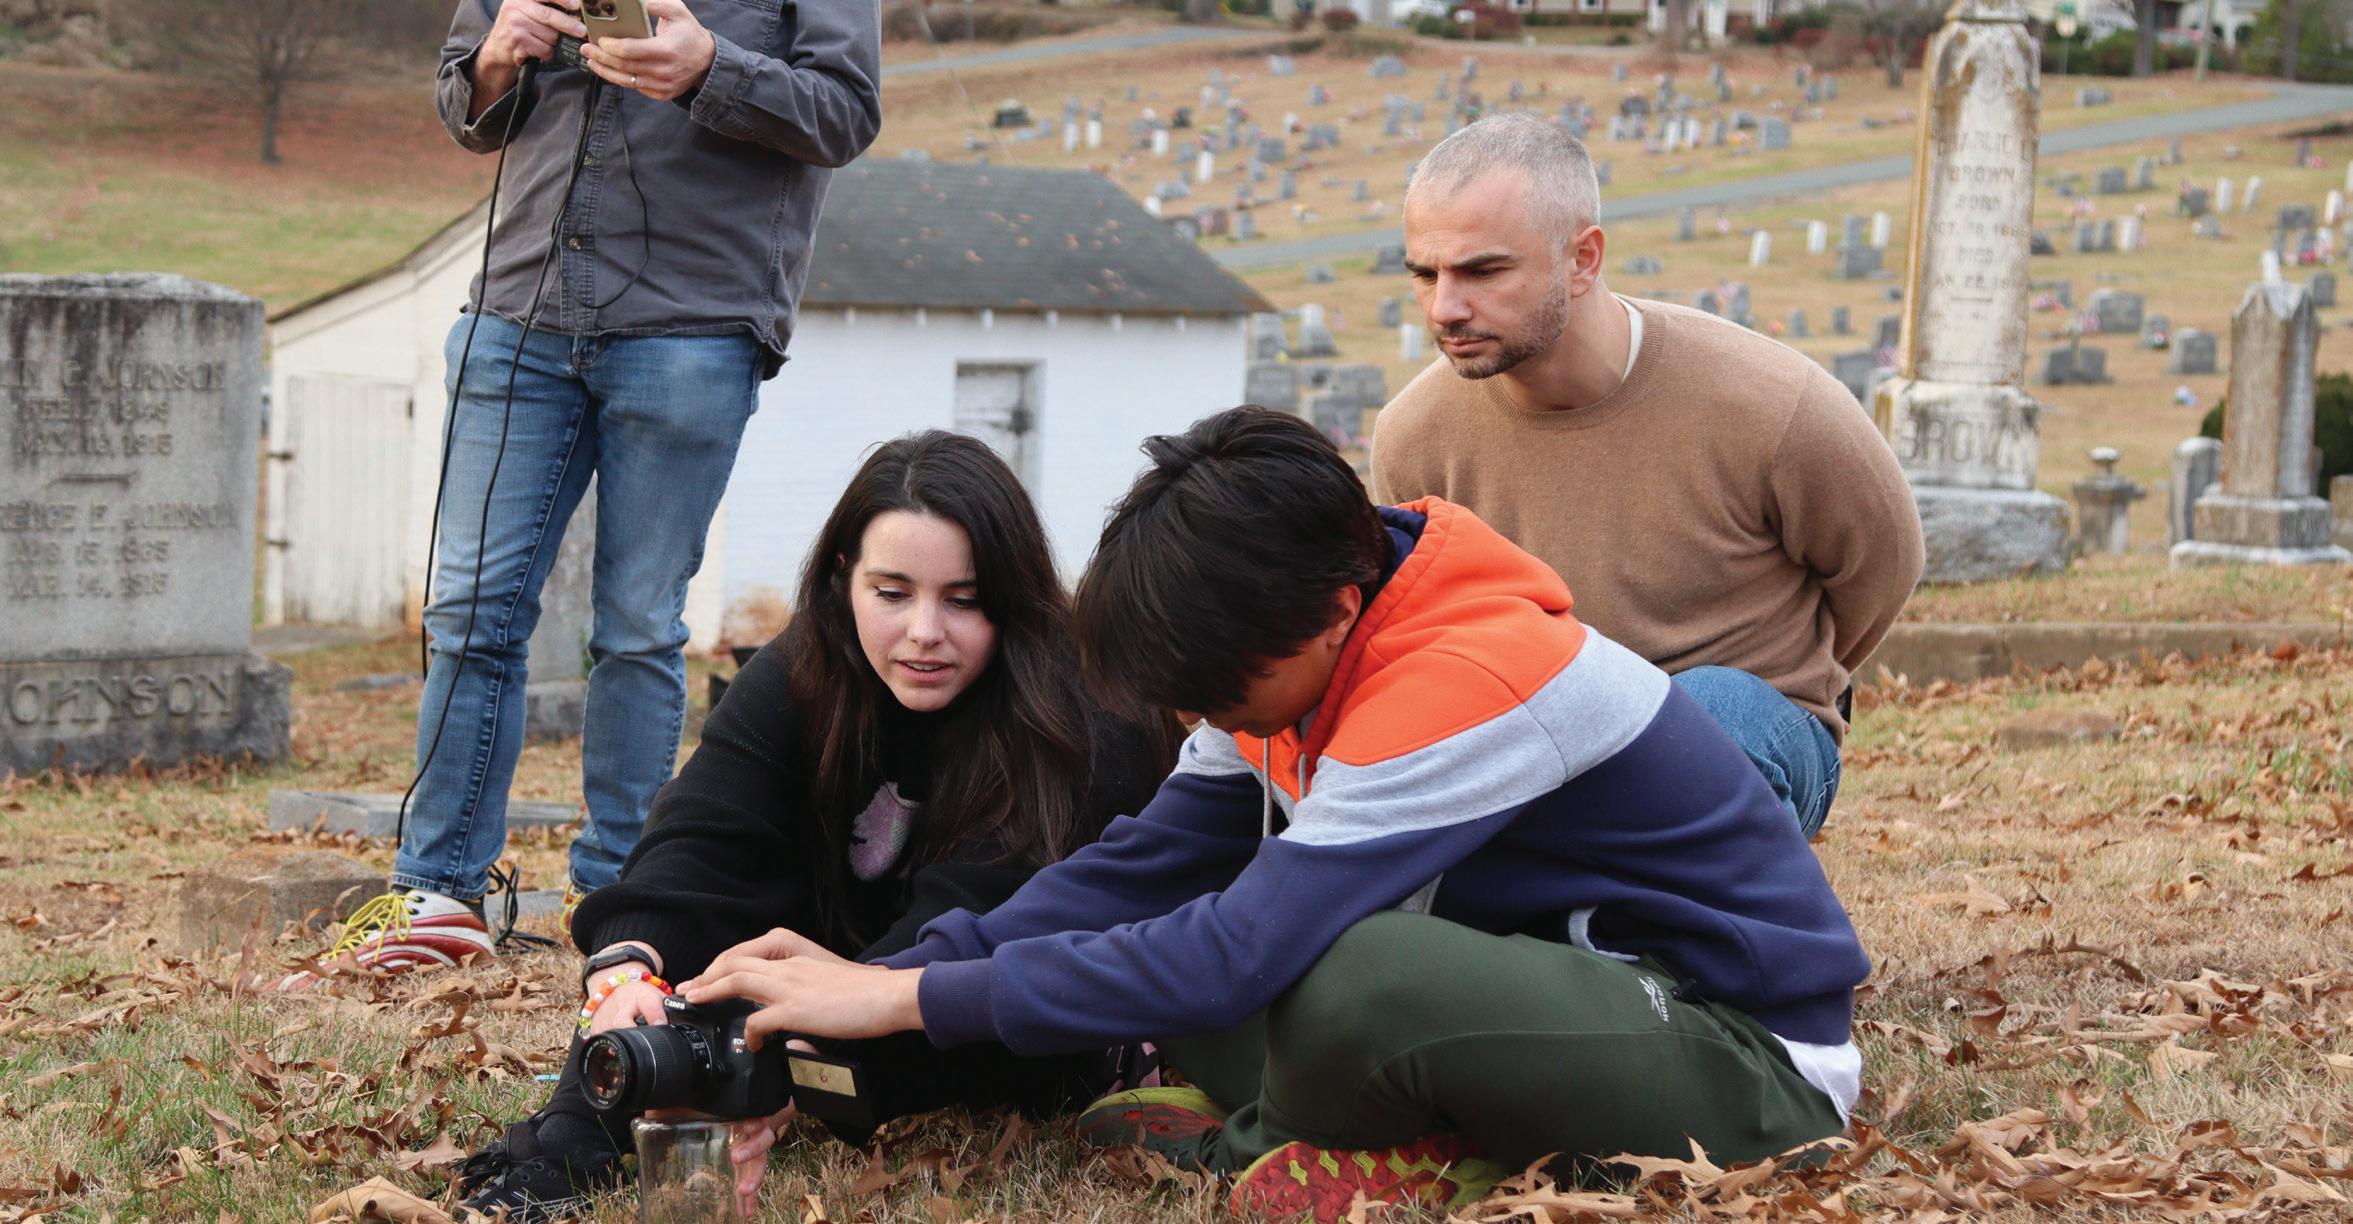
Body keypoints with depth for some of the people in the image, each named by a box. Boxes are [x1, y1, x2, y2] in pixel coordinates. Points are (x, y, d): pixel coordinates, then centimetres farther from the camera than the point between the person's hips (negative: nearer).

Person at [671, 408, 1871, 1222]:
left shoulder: (1470, 681, -29)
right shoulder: (1297, 650, 0)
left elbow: (1243, 949, -33)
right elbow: (1142, 869, 0)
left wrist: (911, 999, -28)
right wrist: (877, 980, -13)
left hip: (1748, 1053, -9)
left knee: (1351, 979, -38)